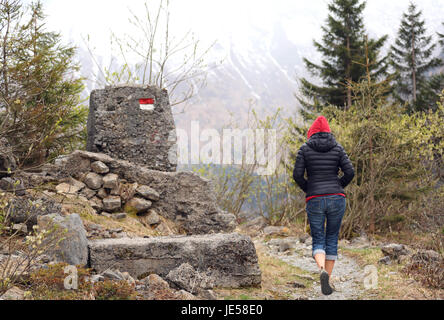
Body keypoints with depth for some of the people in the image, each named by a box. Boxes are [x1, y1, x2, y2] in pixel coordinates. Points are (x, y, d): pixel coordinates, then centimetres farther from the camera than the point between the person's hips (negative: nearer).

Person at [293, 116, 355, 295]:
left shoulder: (305, 149, 1)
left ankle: (322, 270, -24)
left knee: (318, 242, 6)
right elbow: (349, 172, -4)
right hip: (336, 199, 1)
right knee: (332, 239, 15)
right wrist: (338, 188, 12)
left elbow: (297, 175, -5)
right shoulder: (337, 148, 4)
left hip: (314, 201, -1)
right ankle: (328, 280, 13)